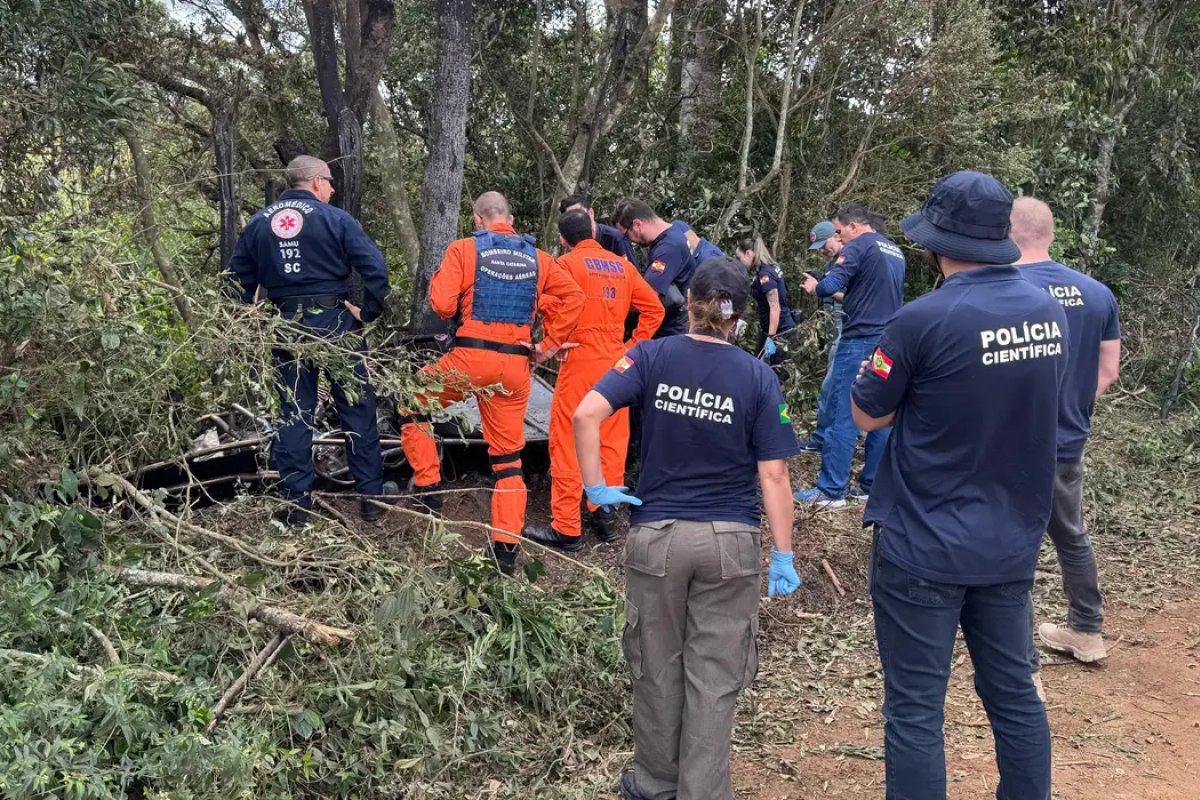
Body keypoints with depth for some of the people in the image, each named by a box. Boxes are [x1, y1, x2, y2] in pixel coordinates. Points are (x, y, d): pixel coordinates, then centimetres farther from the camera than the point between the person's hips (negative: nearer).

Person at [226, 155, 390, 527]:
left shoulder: (258, 223, 8)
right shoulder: (335, 219, -5)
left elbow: (239, 279, 11)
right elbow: (375, 267, -14)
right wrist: (369, 311, -5)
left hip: (286, 328, 3)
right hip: (335, 323, -3)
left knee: (293, 414, 11)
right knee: (358, 410, 8)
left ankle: (297, 504, 12)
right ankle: (371, 496, 12)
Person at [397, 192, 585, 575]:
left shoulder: (464, 249, 0)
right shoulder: (537, 257, 11)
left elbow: (442, 303, -8)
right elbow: (572, 297, 2)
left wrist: (440, 280, 14)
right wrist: (549, 345, 7)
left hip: (470, 356, -3)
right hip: (517, 365, 4)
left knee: (412, 405, 22)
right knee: (508, 456, 11)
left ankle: (428, 488, 16)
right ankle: (507, 547, 8)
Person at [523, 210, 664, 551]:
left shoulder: (567, 263, -4)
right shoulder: (623, 265, 10)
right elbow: (654, 309, 9)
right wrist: (634, 345, 10)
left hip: (580, 360, -5)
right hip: (616, 362, 5)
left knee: (567, 443, 0)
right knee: (612, 440, 13)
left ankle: (566, 528, 2)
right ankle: (605, 516, 20)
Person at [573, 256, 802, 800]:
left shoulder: (651, 357, -4)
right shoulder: (758, 377, -5)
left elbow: (586, 414, -17)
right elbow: (773, 475, -7)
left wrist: (595, 487, -7)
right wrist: (783, 556, -2)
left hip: (657, 535, 1)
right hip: (730, 542, 0)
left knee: (658, 668, 17)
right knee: (715, 678, 9)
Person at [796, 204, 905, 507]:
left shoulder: (858, 246, -7)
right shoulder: (895, 252, 18)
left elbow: (830, 286, -18)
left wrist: (814, 287, 2)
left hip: (861, 341, -8)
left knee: (842, 415, -6)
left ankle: (831, 490, -4)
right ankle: (872, 486, 13)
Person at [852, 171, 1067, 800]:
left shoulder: (925, 320, -20)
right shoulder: (1050, 313, 0)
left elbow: (866, 415, -7)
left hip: (924, 548, -6)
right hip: (1012, 544, 6)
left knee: (915, 710, 6)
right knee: (1014, 693, 19)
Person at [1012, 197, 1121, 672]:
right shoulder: (1098, 293, 1)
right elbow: (1108, 371, 6)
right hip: (1069, 444, 7)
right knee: (1072, 537, 26)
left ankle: (1024, 670, 11)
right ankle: (1087, 632, 42)